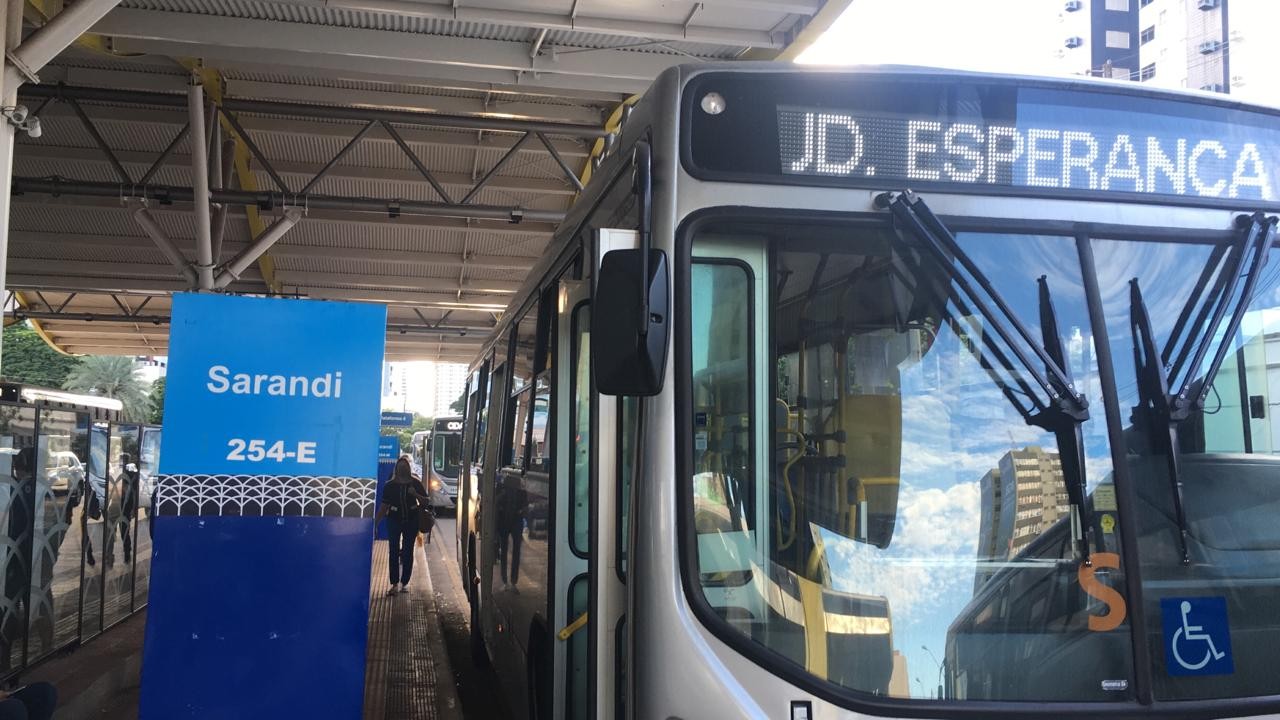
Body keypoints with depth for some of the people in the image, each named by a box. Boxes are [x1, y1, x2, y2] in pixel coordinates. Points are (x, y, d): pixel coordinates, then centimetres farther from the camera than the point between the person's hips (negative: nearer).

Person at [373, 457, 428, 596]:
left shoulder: (416, 483, 2)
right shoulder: (390, 485, 3)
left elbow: (425, 501, 2)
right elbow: (384, 506, 6)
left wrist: (415, 494, -16)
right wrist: (376, 522, 2)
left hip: (411, 521, 0)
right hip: (394, 520, 0)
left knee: (408, 552, 4)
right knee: (393, 552, -3)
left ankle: (404, 583, 12)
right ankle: (394, 584, 0)